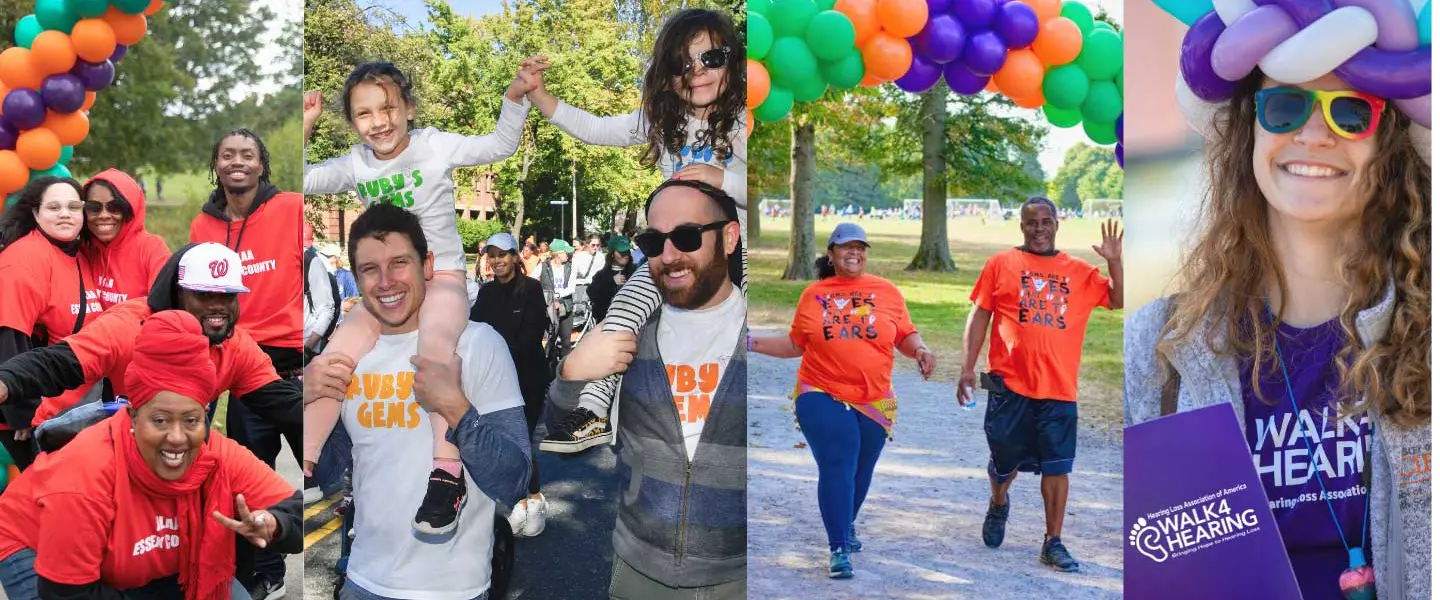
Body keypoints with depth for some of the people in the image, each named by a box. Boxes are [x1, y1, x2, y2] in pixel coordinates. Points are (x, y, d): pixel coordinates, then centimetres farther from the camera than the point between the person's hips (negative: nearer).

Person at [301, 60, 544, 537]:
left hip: (442, 275, -5)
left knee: (436, 342, -36)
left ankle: (446, 470, -36)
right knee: (337, 353, -14)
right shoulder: (355, 165, 5)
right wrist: (303, 129, -8)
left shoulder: (434, 145, -5)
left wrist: (514, 98, -20)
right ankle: (305, 462, -4)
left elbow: (500, 147, -5)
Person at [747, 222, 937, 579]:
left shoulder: (887, 291, 4)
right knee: (837, 469, -12)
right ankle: (840, 549, -5)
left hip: (874, 402, 2)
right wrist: (753, 343, 1)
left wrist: (921, 350, -14)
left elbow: (905, 336, 7)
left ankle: (846, 525, 42)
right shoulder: (814, 294, 5)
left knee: (860, 472, 15)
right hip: (822, 397, -2)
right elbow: (795, 344, 11)